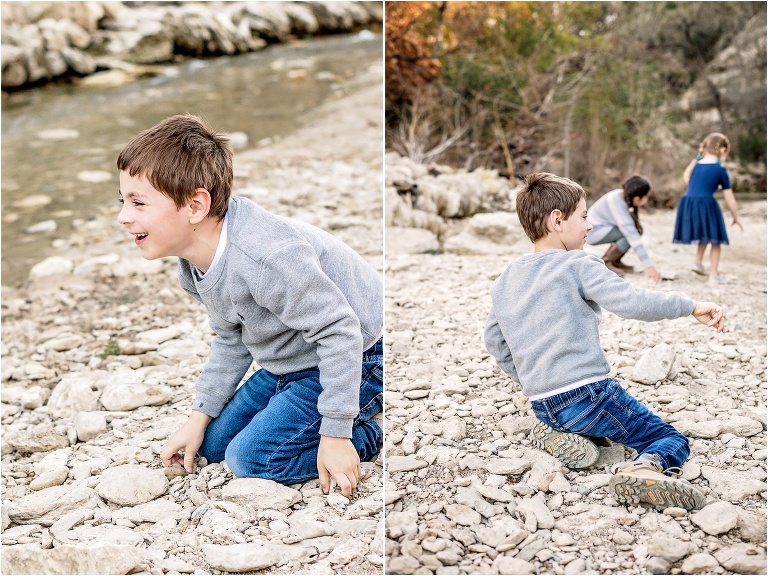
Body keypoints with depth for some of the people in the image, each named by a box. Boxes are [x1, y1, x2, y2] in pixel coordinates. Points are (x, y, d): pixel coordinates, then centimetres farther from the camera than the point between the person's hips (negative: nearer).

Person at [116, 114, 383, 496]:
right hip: (291, 362, 9)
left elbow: (338, 330, -29)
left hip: (357, 358, -9)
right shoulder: (193, 265, -5)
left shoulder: (266, 256, -36)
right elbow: (231, 341, 10)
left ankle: (371, 432, 2)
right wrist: (199, 416, 6)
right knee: (214, 444, 13)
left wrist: (336, 434, -25)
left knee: (250, 457, -14)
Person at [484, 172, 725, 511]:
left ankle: (557, 435, 6)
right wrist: (691, 306, -10)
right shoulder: (578, 266, -9)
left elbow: (494, 341, 19)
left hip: (541, 404, 7)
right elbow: (632, 302, -19)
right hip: (585, 392, -6)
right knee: (672, 439, 1)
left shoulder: (505, 280, 10)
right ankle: (646, 469, -31)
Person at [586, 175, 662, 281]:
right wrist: (649, 266, -37)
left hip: (603, 226, 9)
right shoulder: (617, 205, -32)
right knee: (629, 233, -24)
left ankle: (615, 261, 8)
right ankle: (605, 262, -8)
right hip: (592, 231, -9)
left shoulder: (623, 195, -8)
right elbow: (633, 237, -36)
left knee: (636, 228, -4)